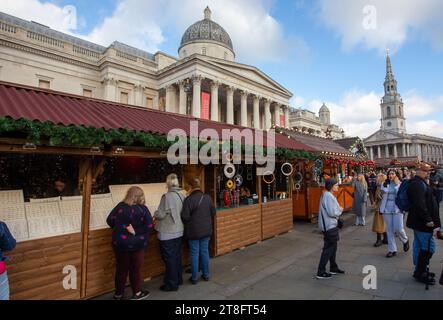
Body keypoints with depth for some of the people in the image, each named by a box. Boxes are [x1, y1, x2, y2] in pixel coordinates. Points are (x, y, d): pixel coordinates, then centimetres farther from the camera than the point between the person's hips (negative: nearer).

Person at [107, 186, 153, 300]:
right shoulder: (142, 208, -12)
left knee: (121, 269, 17)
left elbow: (109, 220, -3)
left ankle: (118, 294, 31)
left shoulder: (120, 206, -5)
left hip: (120, 243, 3)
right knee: (135, 269, 14)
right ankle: (137, 293, 27)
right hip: (137, 244, -2)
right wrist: (136, 231, -14)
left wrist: (120, 228, 7)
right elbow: (149, 226, -19)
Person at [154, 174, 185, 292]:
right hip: (178, 231, 7)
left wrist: (155, 214, 4)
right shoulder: (182, 196, -2)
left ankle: (172, 284, 20)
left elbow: (160, 215, -17)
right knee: (177, 257, 19)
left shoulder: (167, 196, -22)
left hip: (167, 233, -6)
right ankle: (178, 279, 33)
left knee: (169, 259, 7)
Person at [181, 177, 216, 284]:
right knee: (205, 252, 16)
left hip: (194, 231, -4)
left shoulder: (189, 200, -19)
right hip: (206, 230, 4)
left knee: (194, 254, 8)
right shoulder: (207, 198, -3)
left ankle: (194, 278, 19)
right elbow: (213, 212, 7)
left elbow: (185, 217, -18)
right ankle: (206, 275, 28)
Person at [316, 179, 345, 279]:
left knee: (333, 247, 20)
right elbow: (332, 212, -25)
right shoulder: (328, 196, -21)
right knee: (328, 248, -3)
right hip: (329, 226, -10)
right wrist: (340, 210, -8)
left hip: (331, 225, 10)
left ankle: (333, 268, 34)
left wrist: (338, 209, 1)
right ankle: (321, 272, 5)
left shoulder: (328, 195, 12)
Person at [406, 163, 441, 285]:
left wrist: (429, 219, 24)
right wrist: (428, 219, -23)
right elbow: (420, 204, -26)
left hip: (420, 221, 11)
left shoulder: (419, 183, 17)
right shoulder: (418, 184, -18)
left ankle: (419, 270, 27)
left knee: (419, 246, 16)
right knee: (428, 247, -4)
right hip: (422, 222, -11)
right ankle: (421, 273, 6)